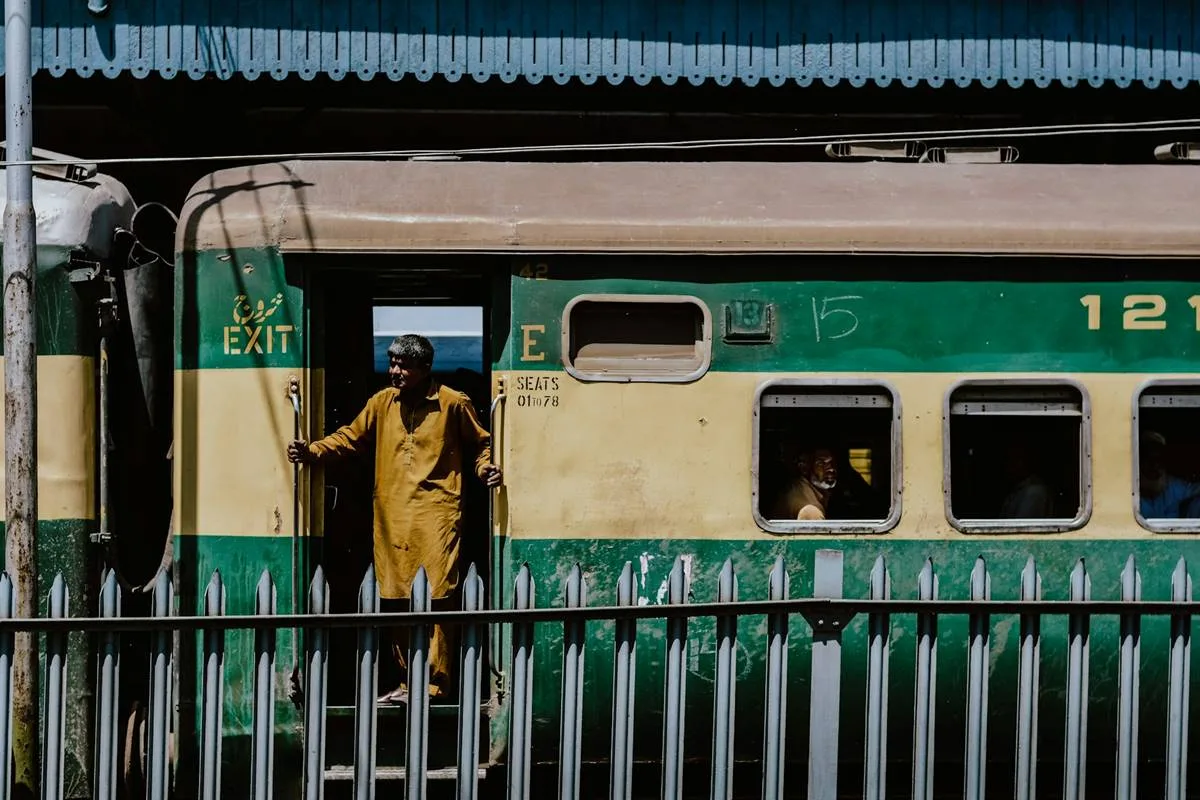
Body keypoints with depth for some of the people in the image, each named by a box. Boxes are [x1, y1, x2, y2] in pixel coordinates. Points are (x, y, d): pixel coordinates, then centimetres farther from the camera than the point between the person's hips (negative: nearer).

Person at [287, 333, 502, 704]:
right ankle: (408, 682, 19)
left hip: (435, 514, -5)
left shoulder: (453, 403, 0)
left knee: (433, 599, -11)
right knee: (395, 602, 8)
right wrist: (313, 451, 3)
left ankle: (434, 684, -7)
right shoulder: (383, 402, 12)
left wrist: (487, 469, -10)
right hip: (392, 517, 5)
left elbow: (480, 443, 9)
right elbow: (351, 436, 16)